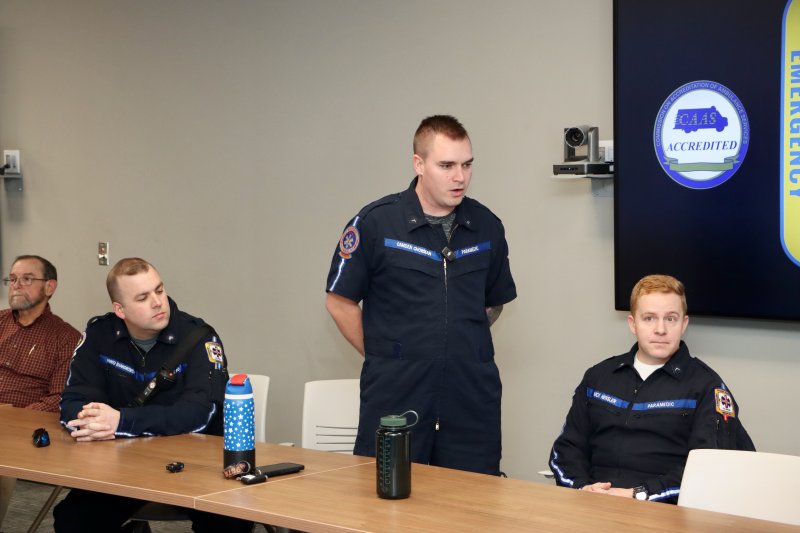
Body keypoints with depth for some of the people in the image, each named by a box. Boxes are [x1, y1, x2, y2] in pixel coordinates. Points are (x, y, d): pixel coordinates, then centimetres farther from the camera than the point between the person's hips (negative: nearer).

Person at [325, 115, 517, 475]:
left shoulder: (487, 227, 7)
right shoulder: (376, 223, -5)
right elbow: (339, 302, 2)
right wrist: (382, 356, 3)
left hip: (472, 399, 3)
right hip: (395, 398, -3)